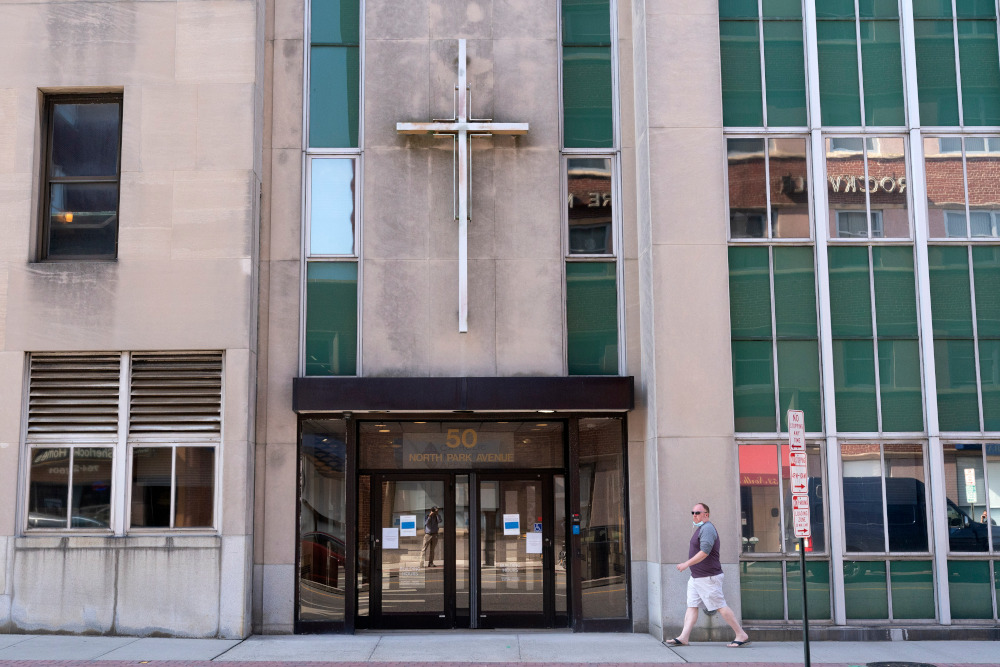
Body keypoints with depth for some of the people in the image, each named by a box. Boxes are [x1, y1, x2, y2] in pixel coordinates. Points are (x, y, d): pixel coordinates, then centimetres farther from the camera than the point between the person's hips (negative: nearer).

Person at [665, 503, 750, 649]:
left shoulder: (707, 528, -16)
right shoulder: (701, 528, 17)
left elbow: (704, 552, -25)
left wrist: (686, 564, -23)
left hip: (708, 578, -10)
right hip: (696, 577, 10)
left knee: (720, 607, -6)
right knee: (692, 606, 3)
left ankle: (742, 635, 1)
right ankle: (683, 637, -1)